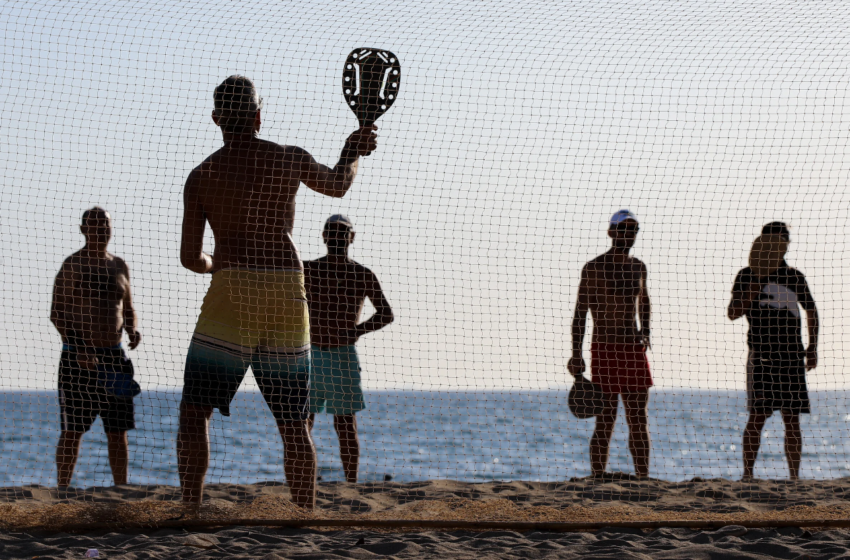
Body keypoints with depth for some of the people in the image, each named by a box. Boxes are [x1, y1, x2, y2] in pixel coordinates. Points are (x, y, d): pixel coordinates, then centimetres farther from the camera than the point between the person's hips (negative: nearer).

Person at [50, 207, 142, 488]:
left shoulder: (119, 266, 12)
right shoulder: (72, 266, -5)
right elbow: (56, 313, -9)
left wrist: (132, 330, -2)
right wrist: (78, 349, -19)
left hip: (113, 355, 5)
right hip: (78, 356, -5)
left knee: (118, 430, 4)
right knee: (72, 431, -3)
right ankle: (62, 492, 3)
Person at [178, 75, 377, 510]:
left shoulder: (200, 176, 3)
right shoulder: (290, 160, 7)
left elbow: (190, 257, 2)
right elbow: (337, 185, 28)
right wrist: (353, 151, 48)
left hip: (232, 293, -2)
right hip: (288, 294, 2)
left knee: (194, 412, 3)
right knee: (293, 423, 10)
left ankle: (191, 514, -10)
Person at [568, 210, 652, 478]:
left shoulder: (638, 267, 13)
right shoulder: (594, 268, -5)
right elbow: (580, 312, -7)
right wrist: (576, 354, -13)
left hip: (634, 349, 6)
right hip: (605, 350, -6)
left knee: (639, 420, 5)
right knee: (605, 422, -7)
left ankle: (643, 479, 8)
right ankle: (598, 482, -3)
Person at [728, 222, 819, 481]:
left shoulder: (795, 277, 15)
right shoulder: (748, 275, 6)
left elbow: (811, 311, 26)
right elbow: (733, 313, -2)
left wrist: (812, 347, 16)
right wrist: (755, 289, -14)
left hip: (792, 354, 3)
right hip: (762, 355, -3)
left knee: (792, 418, 2)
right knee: (758, 416, -10)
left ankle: (794, 476, 4)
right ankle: (748, 473, -6)